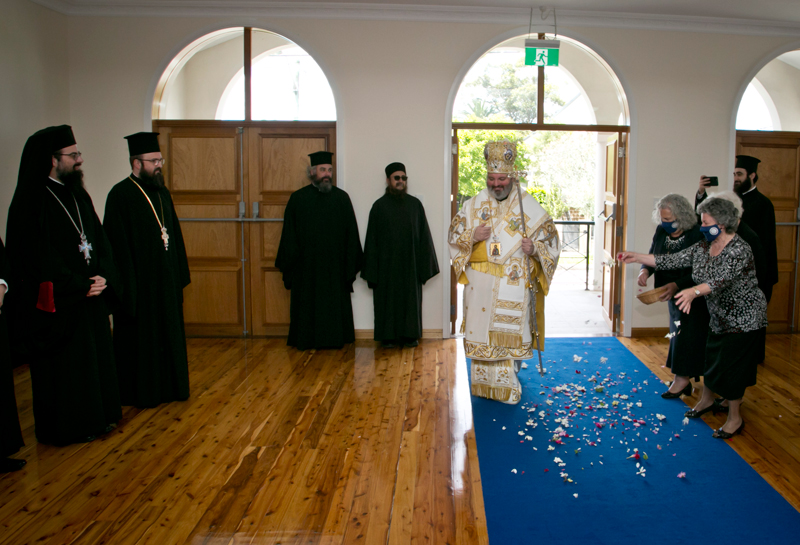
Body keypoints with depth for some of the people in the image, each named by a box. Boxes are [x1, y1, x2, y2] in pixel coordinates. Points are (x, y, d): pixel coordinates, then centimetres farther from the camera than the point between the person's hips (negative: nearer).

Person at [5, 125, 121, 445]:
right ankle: (67, 427, 18)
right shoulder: (32, 202, -13)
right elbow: (41, 259, -17)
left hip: (90, 295, 8)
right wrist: (80, 286, -16)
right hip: (57, 303, -8)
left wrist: (103, 276, -6)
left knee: (95, 356, 14)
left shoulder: (79, 196, 11)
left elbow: (99, 240, 10)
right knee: (63, 365, 3)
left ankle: (96, 417, 29)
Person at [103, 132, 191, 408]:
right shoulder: (120, 196, -12)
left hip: (166, 282, 7)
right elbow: (119, 245, -16)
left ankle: (168, 386, 27)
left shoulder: (162, 193, 12)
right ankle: (138, 392, 18)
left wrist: (179, 275, 11)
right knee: (139, 340, 4)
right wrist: (127, 286, -19)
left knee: (169, 335, 14)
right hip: (139, 283, -7)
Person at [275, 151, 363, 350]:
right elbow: (289, 235, 2)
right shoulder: (298, 198, 1)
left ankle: (335, 339, 19)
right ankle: (307, 340, 19)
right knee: (307, 304, 6)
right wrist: (290, 263, -2)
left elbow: (351, 234, 4)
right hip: (307, 266, -1)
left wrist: (350, 263, 0)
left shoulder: (341, 198, 3)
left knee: (336, 303, 6)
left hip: (334, 264, 1)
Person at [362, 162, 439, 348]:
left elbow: (424, 236, 6)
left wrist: (424, 264, 0)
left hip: (410, 263, 1)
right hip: (386, 263, -1)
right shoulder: (379, 206, 1)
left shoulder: (415, 204, 5)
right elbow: (372, 240, 0)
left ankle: (410, 335, 17)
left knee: (411, 299, 6)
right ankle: (388, 336, 14)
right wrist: (372, 269, -5)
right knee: (387, 300, 4)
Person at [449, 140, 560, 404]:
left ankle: (506, 387, 16)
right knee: (482, 331, 5)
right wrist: (473, 236, -11)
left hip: (514, 286, -2)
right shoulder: (473, 205, 7)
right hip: (481, 284, 2)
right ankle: (484, 385, 19)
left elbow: (551, 242, 4)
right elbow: (454, 236, 9)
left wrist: (535, 249, -17)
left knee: (509, 334, 0)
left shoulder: (531, 208, 1)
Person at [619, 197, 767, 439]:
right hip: (720, 317, 8)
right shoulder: (702, 248, 0)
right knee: (711, 357, 18)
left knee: (730, 366, -2)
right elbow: (673, 260, 0)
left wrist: (694, 291, -57)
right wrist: (637, 257, -5)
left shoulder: (739, 250, -25)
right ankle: (706, 400, 40)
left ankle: (735, 418, 15)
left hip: (744, 319, -8)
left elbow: (722, 279, -40)